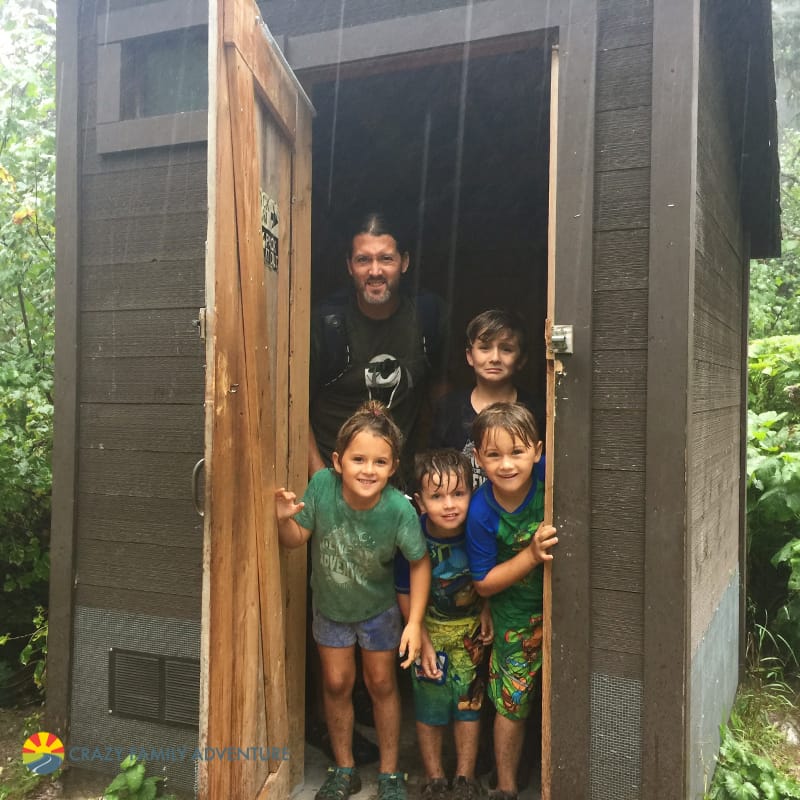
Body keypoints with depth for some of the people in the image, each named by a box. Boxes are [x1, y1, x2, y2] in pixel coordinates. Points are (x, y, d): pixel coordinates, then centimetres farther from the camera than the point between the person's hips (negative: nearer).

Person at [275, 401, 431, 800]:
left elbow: (420, 561, -19)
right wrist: (284, 519, -39)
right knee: (336, 684, 15)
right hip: (329, 604, 2)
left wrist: (415, 622, -19)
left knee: (381, 685, 15)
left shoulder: (399, 509, -35)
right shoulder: (322, 484, -31)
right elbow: (296, 539, -17)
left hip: (378, 608, -1)